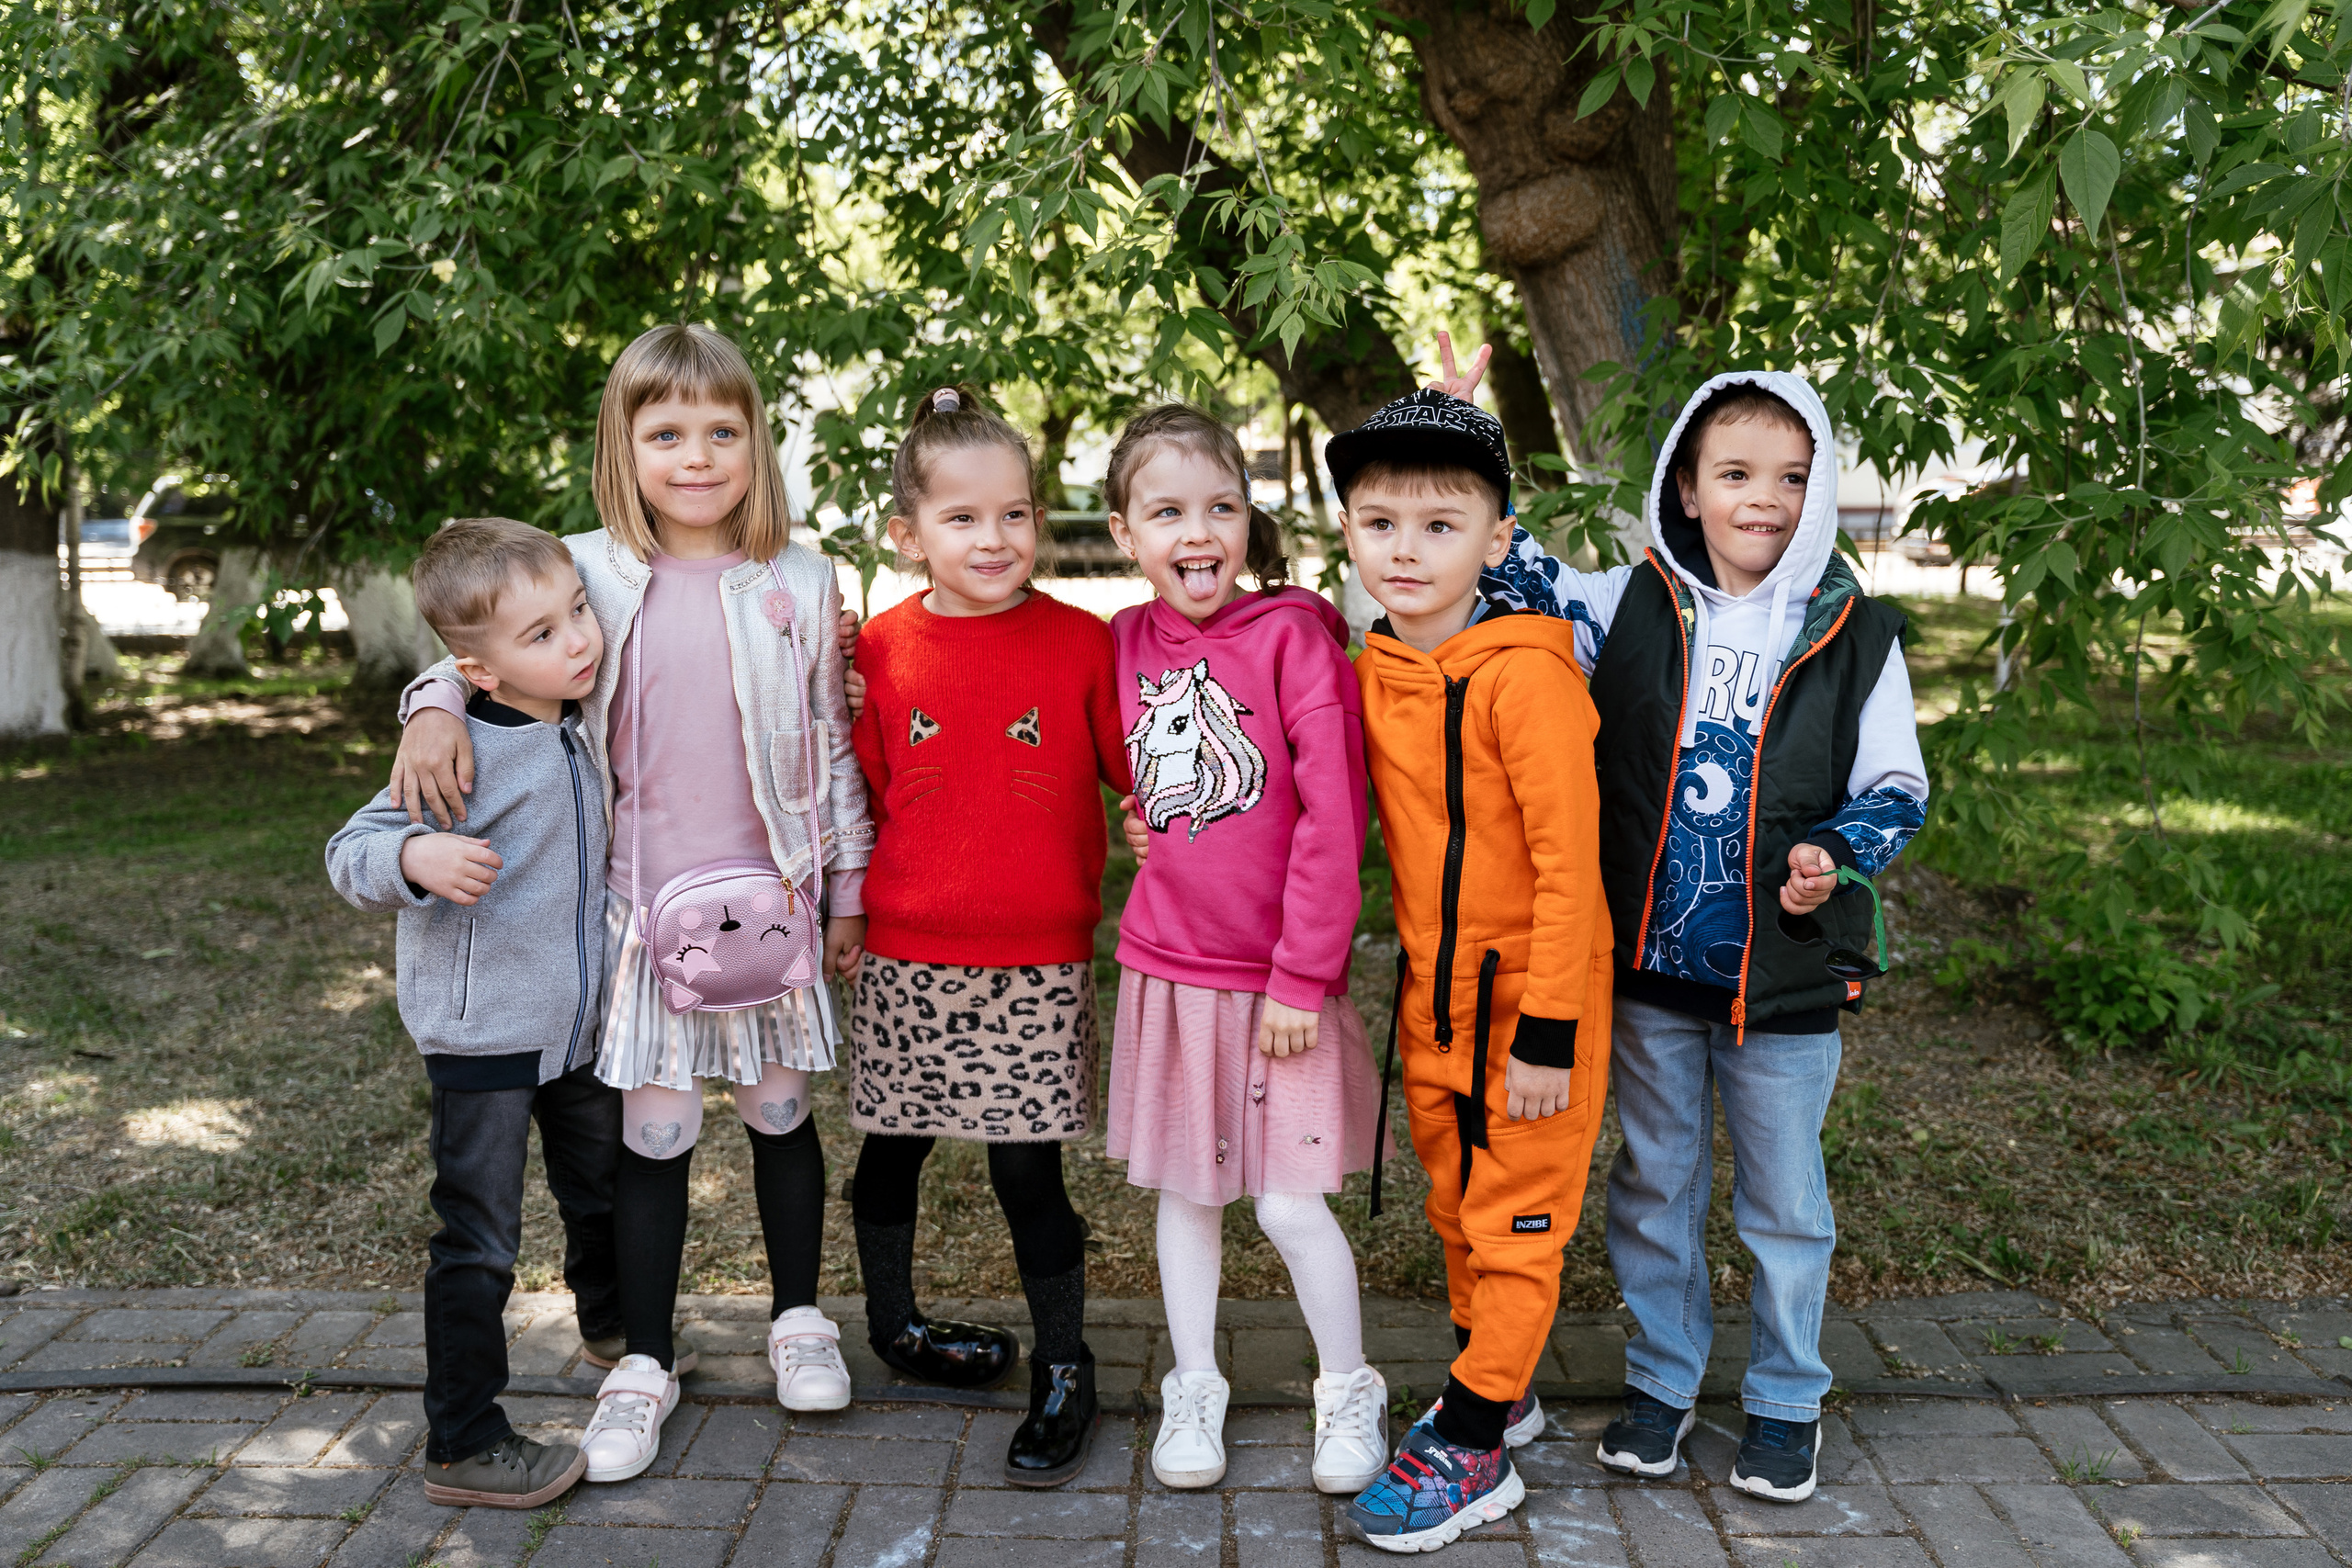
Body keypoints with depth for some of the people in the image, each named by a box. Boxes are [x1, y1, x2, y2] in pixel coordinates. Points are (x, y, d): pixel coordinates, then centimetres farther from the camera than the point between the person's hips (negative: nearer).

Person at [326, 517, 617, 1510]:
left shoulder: (582, 726, 1)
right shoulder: (466, 751, -21)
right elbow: (350, 855, -18)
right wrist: (415, 858, -39)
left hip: (578, 1024, 8)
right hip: (482, 1030, -8)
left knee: (604, 1190, 26)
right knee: (479, 1242, -1)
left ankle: (611, 1322, 52)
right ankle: (463, 1445, 10)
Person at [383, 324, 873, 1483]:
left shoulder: (800, 585, 0)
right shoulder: (589, 574, -1)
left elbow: (833, 746, 5)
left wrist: (848, 893, 7)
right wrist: (433, 707, -12)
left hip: (769, 896, 0)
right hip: (642, 901, 0)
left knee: (779, 1108, 13)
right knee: (652, 1129, 5)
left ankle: (798, 1316, 34)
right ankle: (644, 1362, 23)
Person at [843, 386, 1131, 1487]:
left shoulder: (1082, 644, -5)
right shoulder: (882, 649, -1)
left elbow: (1139, 773, 3)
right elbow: (860, 790, 8)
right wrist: (853, 899, 4)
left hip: (1038, 962, -2)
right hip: (905, 956, 3)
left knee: (1027, 1167, 0)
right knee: (894, 1146, 17)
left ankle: (1063, 1369, 19)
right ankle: (892, 1323, 41)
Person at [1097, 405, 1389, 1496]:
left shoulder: (1292, 633, -12)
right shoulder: (1126, 642, 1)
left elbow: (1334, 815, -15)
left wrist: (1304, 975, -15)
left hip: (1280, 979, -4)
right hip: (1167, 965, 4)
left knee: (1291, 1203, 1)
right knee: (1185, 1190, 14)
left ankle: (1349, 1393, 23)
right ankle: (1193, 1394, 31)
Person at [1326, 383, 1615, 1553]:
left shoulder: (1522, 675, -21)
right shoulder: (1376, 668, 2)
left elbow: (1568, 861, -21)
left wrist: (1547, 1030, -20)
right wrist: (1417, 966, 12)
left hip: (1525, 985, -7)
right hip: (1431, 985, 7)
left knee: (1515, 1216, 7)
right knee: (1455, 1200, 20)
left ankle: (1472, 1448, 19)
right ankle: (1496, 1387, 39)